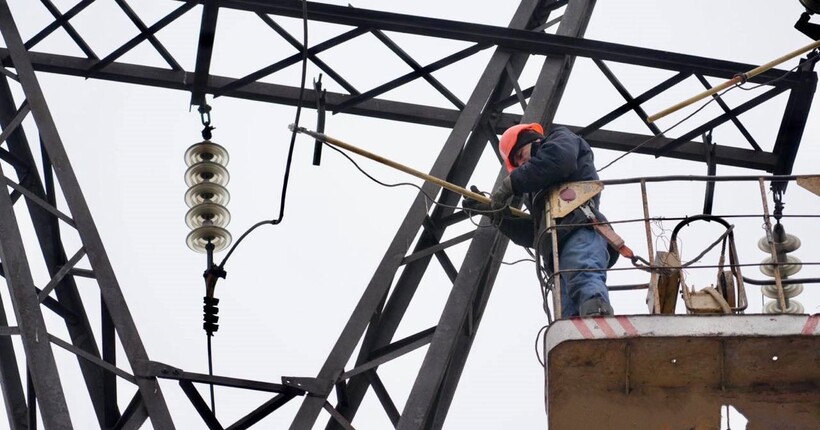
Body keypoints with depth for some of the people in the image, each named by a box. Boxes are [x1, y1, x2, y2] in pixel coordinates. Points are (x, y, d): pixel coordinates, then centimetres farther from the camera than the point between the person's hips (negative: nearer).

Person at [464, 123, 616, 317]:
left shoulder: (561, 138, 24)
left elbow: (557, 158, -2)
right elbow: (533, 234, 39)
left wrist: (512, 183, 4)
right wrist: (495, 212, 36)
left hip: (579, 230, -8)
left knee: (585, 283, -36)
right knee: (572, 320, -16)